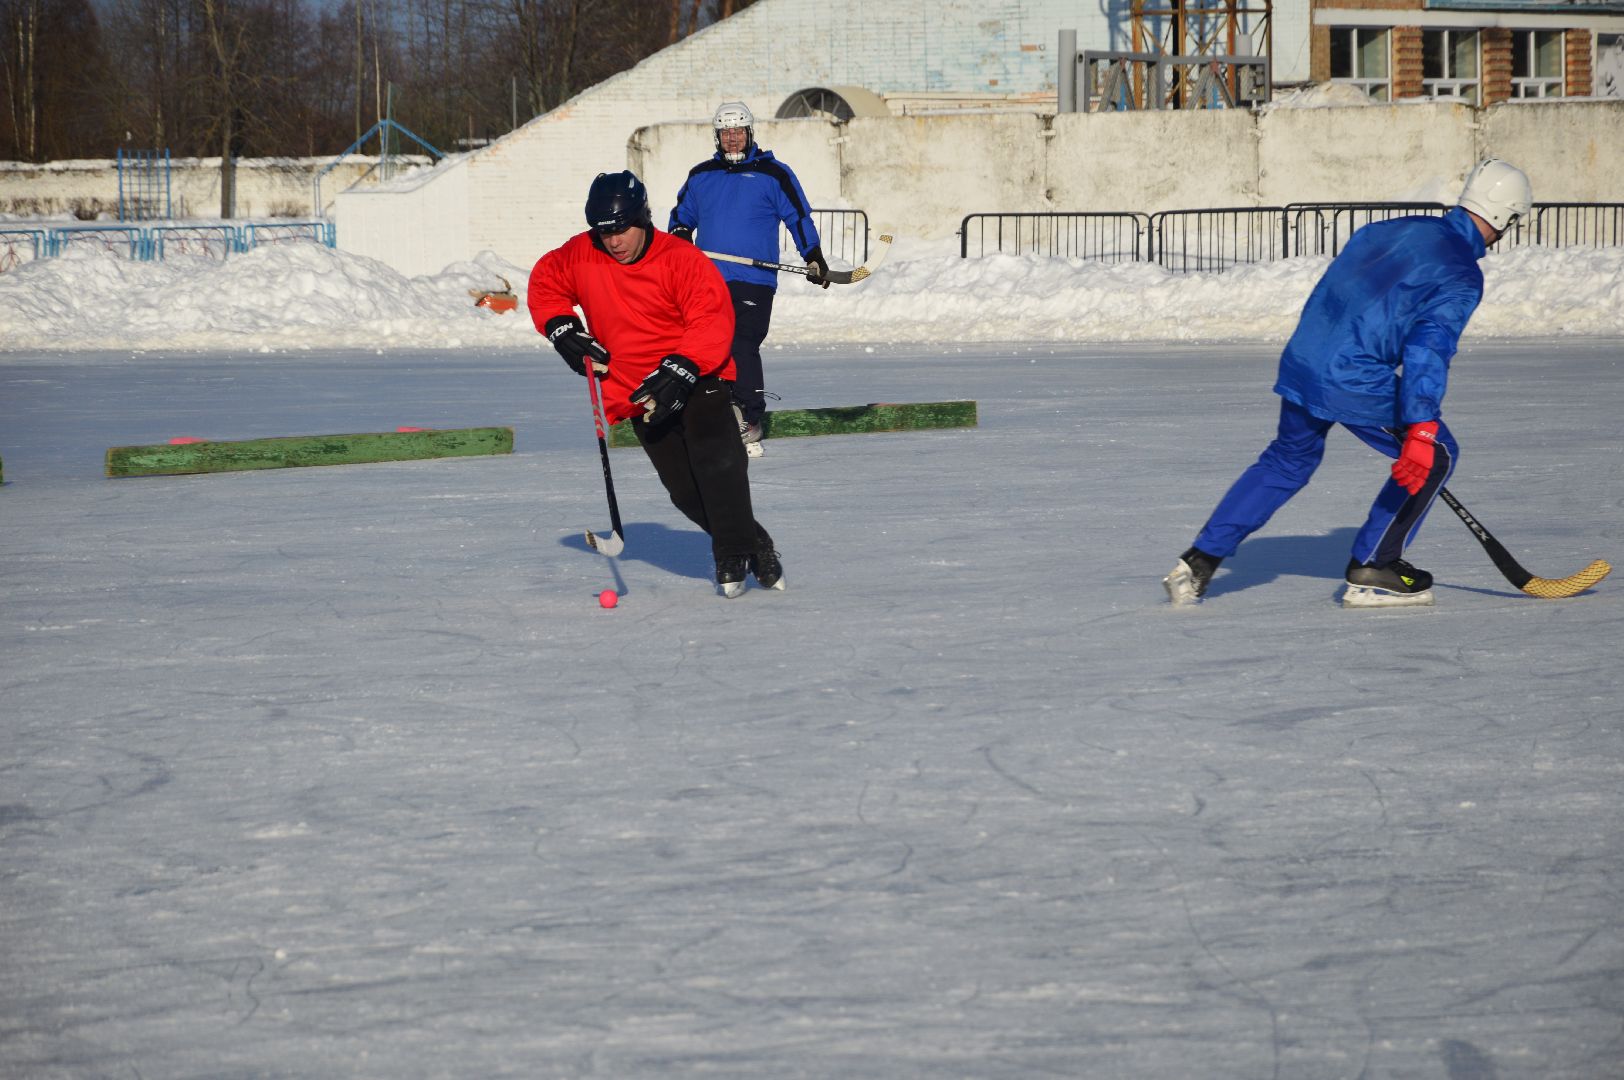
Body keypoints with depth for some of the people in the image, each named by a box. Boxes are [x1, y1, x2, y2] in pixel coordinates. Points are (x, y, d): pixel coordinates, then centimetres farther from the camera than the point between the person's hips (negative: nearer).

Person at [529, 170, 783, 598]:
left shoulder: (681, 260, -14)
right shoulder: (581, 257, -1)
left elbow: (713, 319, -20)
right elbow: (545, 282, 16)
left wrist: (681, 369, -29)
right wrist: (563, 329, 1)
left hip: (697, 378, -4)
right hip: (639, 394, 4)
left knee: (715, 459, -23)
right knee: (684, 488, -2)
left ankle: (735, 554, -19)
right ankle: (754, 545, 12)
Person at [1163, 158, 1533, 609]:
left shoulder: (1398, 228, 15)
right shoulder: (1462, 276, -7)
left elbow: (1336, 287, 23)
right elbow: (1428, 348, -19)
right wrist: (1419, 431, -24)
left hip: (1302, 362, 8)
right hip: (1355, 381, -8)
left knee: (1288, 460, 27)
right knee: (1435, 454, 10)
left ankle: (1198, 562, 24)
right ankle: (1371, 572, 10)